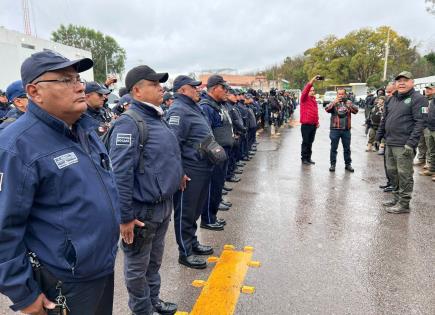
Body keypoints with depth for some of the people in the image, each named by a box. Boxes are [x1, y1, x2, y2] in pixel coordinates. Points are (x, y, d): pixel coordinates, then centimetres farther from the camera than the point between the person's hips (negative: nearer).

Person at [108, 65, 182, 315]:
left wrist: (177, 175, 18)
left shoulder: (157, 117, 9)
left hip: (164, 204, 9)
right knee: (138, 266, 14)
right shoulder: (129, 123, -20)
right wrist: (125, 216, -22)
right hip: (142, 209, -9)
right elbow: (119, 173, -24)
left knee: (155, 259, 25)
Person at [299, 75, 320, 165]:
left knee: (310, 142, 12)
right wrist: (312, 81, -28)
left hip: (313, 125, 7)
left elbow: (316, 111, 19)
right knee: (305, 142, 0)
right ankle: (304, 158, 8)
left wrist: (317, 121, 13)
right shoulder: (304, 98, -4)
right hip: (306, 125, -7)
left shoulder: (314, 100, 15)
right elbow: (305, 91, -23)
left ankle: (309, 158, 21)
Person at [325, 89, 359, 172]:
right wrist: (334, 102, -24)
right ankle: (332, 164, 12)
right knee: (333, 148, 3)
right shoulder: (333, 103, 4)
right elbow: (327, 109, -13)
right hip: (335, 129, -2)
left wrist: (348, 105, -19)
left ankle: (348, 164, 20)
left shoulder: (349, 103, 9)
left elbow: (356, 110, -4)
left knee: (347, 148, 9)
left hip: (346, 129, 2)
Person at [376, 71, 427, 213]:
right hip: (390, 143, 8)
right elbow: (385, 119, 22)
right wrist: (379, 136, 17)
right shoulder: (392, 99, 16)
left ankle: (404, 204, 10)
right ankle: (397, 197, 30)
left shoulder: (418, 99, -7)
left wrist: (411, 143, -20)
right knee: (392, 171, 15)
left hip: (404, 145, -8)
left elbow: (420, 122, -14)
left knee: (404, 174, 0)